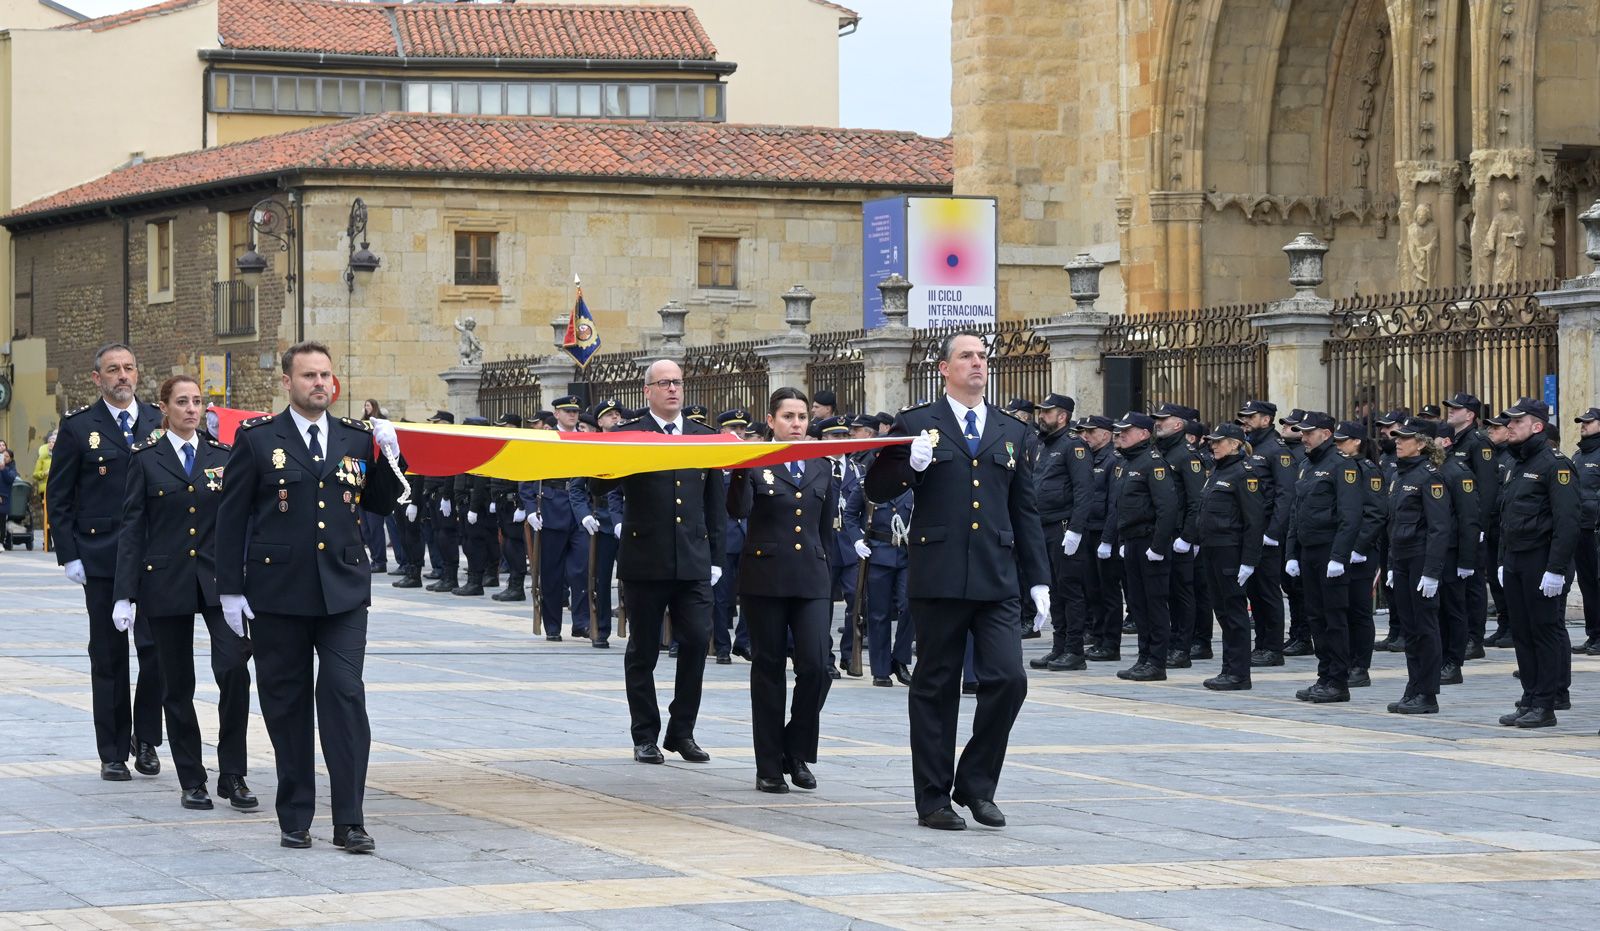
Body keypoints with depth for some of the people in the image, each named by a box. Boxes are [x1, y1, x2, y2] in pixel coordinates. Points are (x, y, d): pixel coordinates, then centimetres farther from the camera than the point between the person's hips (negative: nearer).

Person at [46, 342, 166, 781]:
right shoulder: (77, 427, 1)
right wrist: (69, 555, -4)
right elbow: (59, 497, 2)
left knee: (156, 647, -6)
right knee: (108, 657, 4)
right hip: (100, 558, -1)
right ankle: (113, 752, 11)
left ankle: (145, 738, 12)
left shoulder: (158, 422, 7)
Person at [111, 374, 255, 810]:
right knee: (177, 686, 5)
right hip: (166, 582, 0)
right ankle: (191, 782, 16)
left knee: (234, 668, -17)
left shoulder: (223, 456, 7)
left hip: (218, 580, 0)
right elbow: (132, 528, 0)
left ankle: (232, 775, -8)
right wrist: (124, 595, -6)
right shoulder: (146, 459, 2)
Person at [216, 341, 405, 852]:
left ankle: (349, 820, -8)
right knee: (287, 704, 6)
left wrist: (389, 457, -2)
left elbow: (381, 504, 14)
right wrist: (230, 589, -3)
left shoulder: (357, 438, 9)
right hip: (278, 593, -1)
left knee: (345, 695, -8)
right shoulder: (257, 438, 1)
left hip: (343, 592, 1)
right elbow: (232, 517, 1)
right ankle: (294, 818, 15)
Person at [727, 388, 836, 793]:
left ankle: (797, 752, 10)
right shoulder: (755, 463, 0)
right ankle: (770, 766, 10)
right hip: (765, 577, -3)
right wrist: (739, 470, -29)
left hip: (811, 579, 3)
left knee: (816, 667, -9)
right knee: (768, 669, 3)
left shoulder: (821, 468, 12)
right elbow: (737, 510, -16)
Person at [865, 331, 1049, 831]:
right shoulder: (917, 424, 4)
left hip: (996, 581, 3)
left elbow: (1025, 510, 16)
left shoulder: (1012, 431, 15)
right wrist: (910, 464, -18)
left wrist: (1038, 579, 12)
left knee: (1008, 680, -7)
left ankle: (976, 783, 10)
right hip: (939, 579, -3)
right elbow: (877, 490, 2)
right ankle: (933, 798, 11)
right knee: (936, 689, 3)